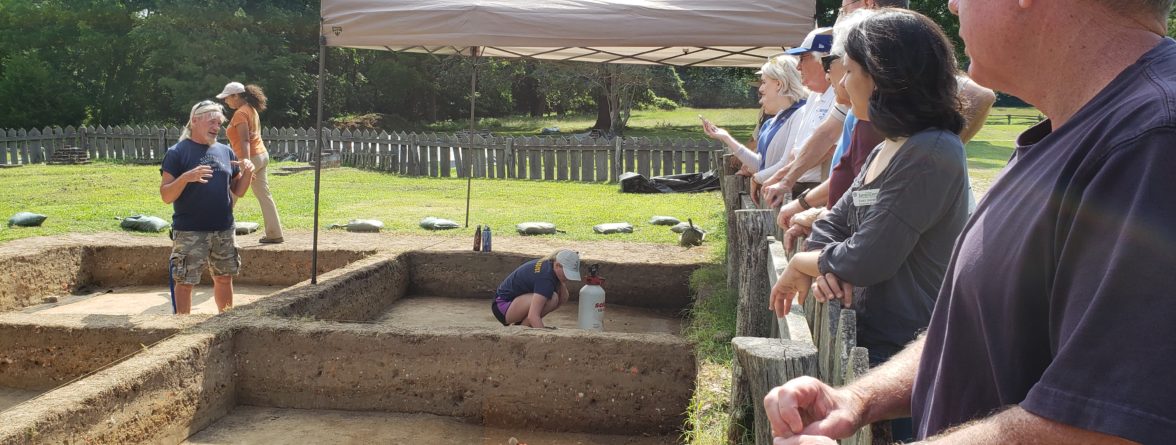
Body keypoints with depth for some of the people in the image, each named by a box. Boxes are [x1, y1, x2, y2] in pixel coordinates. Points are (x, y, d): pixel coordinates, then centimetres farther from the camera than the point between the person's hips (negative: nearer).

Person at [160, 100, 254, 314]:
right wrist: (185, 177, -27)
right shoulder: (177, 153, -6)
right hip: (189, 232, -5)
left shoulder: (225, 151, 9)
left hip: (224, 230, 5)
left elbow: (238, 191, 11)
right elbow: (166, 196, -10)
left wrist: (248, 172, -8)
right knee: (185, 282, 1)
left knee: (224, 278, 15)